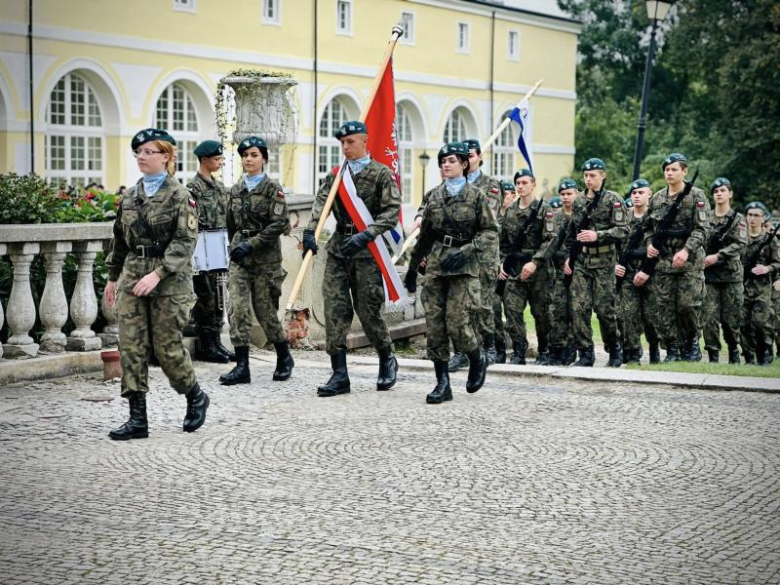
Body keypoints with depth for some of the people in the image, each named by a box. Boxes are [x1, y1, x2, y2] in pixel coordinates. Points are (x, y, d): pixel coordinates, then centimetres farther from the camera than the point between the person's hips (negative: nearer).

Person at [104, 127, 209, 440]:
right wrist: (113, 276, 20)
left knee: (167, 346, 0)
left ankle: (196, 397, 26)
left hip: (169, 280, -5)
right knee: (131, 345, -2)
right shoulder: (130, 196, 11)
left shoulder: (179, 195, -7)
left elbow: (184, 242, -14)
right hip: (132, 275, 5)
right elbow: (119, 238, 20)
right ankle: (137, 417, 2)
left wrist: (157, 273, -23)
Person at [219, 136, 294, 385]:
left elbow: (280, 224, -13)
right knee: (238, 309, -8)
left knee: (265, 310, 3)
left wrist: (251, 244, -18)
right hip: (239, 257, 4)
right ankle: (242, 366, -8)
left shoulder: (273, 188, -4)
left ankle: (284, 358, 25)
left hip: (265, 257, -4)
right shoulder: (236, 189, 11)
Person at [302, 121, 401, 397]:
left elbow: (391, 212, -10)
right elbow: (321, 203, -2)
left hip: (366, 250, -4)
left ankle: (387, 360, 26)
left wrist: (365, 235, -22)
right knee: (335, 310, -2)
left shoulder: (381, 174, -1)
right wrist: (310, 231, -19)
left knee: (368, 310, 1)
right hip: (338, 249, 4)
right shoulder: (335, 175, 12)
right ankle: (339, 374, 1)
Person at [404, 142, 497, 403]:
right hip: (435, 264, 4)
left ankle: (477, 360, 20)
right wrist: (412, 266, 21)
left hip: (464, 266, -4)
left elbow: (491, 232, -3)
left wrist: (465, 251, -15)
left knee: (457, 323, -11)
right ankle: (442, 382, 4)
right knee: (434, 324, -2)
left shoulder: (476, 195, 0)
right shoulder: (433, 196, 11)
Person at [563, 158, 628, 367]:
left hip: (603, 261, -4)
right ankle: (585, 354, 1)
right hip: (581, 261, 4)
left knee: (605, 309, -2)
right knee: (579, 308, -5)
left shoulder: (613, 200, -2)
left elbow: (622, 230, -10)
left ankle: (615, 350, 17)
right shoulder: (578, 201, 13)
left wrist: (597, 235, -19)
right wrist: (569, 256, 14)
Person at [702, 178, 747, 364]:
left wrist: (717, 256, -17)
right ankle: (713, 355, -2)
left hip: (731, 274, -2)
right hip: (709, 274, 2)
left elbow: (740, 244, -8)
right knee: (710, 317, -7)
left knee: (731, 317, 1)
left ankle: (734, 353, 17)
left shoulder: (738, 219, 4)